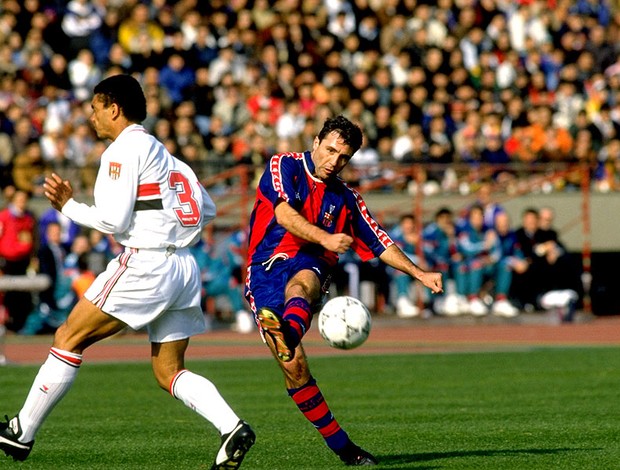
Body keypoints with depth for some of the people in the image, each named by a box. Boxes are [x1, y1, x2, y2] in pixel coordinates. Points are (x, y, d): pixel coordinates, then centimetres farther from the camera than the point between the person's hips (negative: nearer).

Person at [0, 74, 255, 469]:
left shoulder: (123, 150, -5)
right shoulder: (163, 153, 22)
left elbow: (113, 219, -13)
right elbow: (207, 210, 24)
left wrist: (68, 205, 1)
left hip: (145, 263, -8)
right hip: (184, 267, 8)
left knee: (68, 339, 0)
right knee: (169, 371, 8)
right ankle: (233, 428, -13)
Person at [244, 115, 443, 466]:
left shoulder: (346, 198, 17)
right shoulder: (284, 167, 5)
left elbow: (380, 243, 23)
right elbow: (284, 214, -12)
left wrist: (420, 274, 13)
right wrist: (325, 238, -25)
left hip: (309, 267, 2)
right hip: (266, 268, -2)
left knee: (299, 286, -39)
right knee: (294, 366, -15)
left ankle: (288, 333, -73)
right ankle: (341, 445, -8)